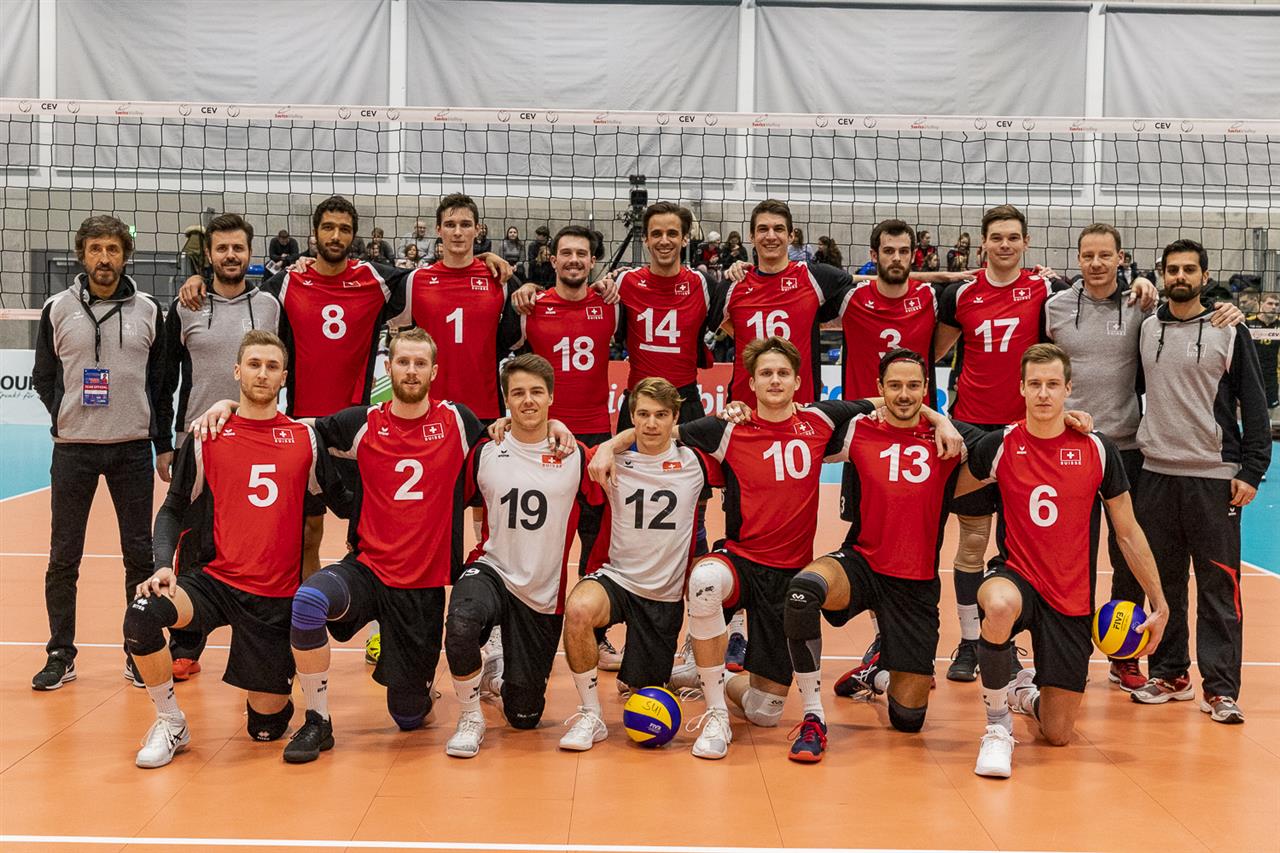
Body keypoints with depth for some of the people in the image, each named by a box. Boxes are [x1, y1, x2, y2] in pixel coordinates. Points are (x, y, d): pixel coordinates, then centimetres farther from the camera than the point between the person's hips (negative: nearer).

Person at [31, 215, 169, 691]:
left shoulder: (148, 311, 3)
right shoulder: (58, 309, 2)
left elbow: (160, 381, 7)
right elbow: (43, 376, 9)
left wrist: (163, 445, 6)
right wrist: (66, 415, -1)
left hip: (133, 450, 0)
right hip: (73, 450, 0)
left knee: (140, 555, 3)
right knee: (63, 557, 3)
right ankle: (61, 656, 15)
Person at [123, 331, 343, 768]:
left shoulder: (305, 439, 4)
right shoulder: (206, 440, 3)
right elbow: (173, 511, 7)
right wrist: (163, 564, -9)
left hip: (278, 597, 0)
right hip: (216, 580, 0)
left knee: (267, 724, 1)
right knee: (141, 616, -30)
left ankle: (276, 693, 40)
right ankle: (170, 724, -7)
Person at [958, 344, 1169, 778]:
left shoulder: (1097, 449, -4)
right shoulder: (999, 446, -5)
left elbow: (1128, 534, 5)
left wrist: (1158, 603, 5)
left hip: (1073, 600, 1)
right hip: (1017, 576, -1)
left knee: (1057, 735, 3)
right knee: (1000, 606, -42)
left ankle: (1028, 692, 42)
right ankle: (998, 723, -17)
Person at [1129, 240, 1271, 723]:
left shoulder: (1229, 332, 0)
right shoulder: (1146, 329, 8)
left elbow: (1254, 405, -1)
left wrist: (1251, 470, -7)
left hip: (1214, 478, -3)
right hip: (1156, 473, 3)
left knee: (1218, 585, -2)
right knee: (1164, 580, 9)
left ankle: (1220, 688, 2)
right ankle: (1170, 674, 20)